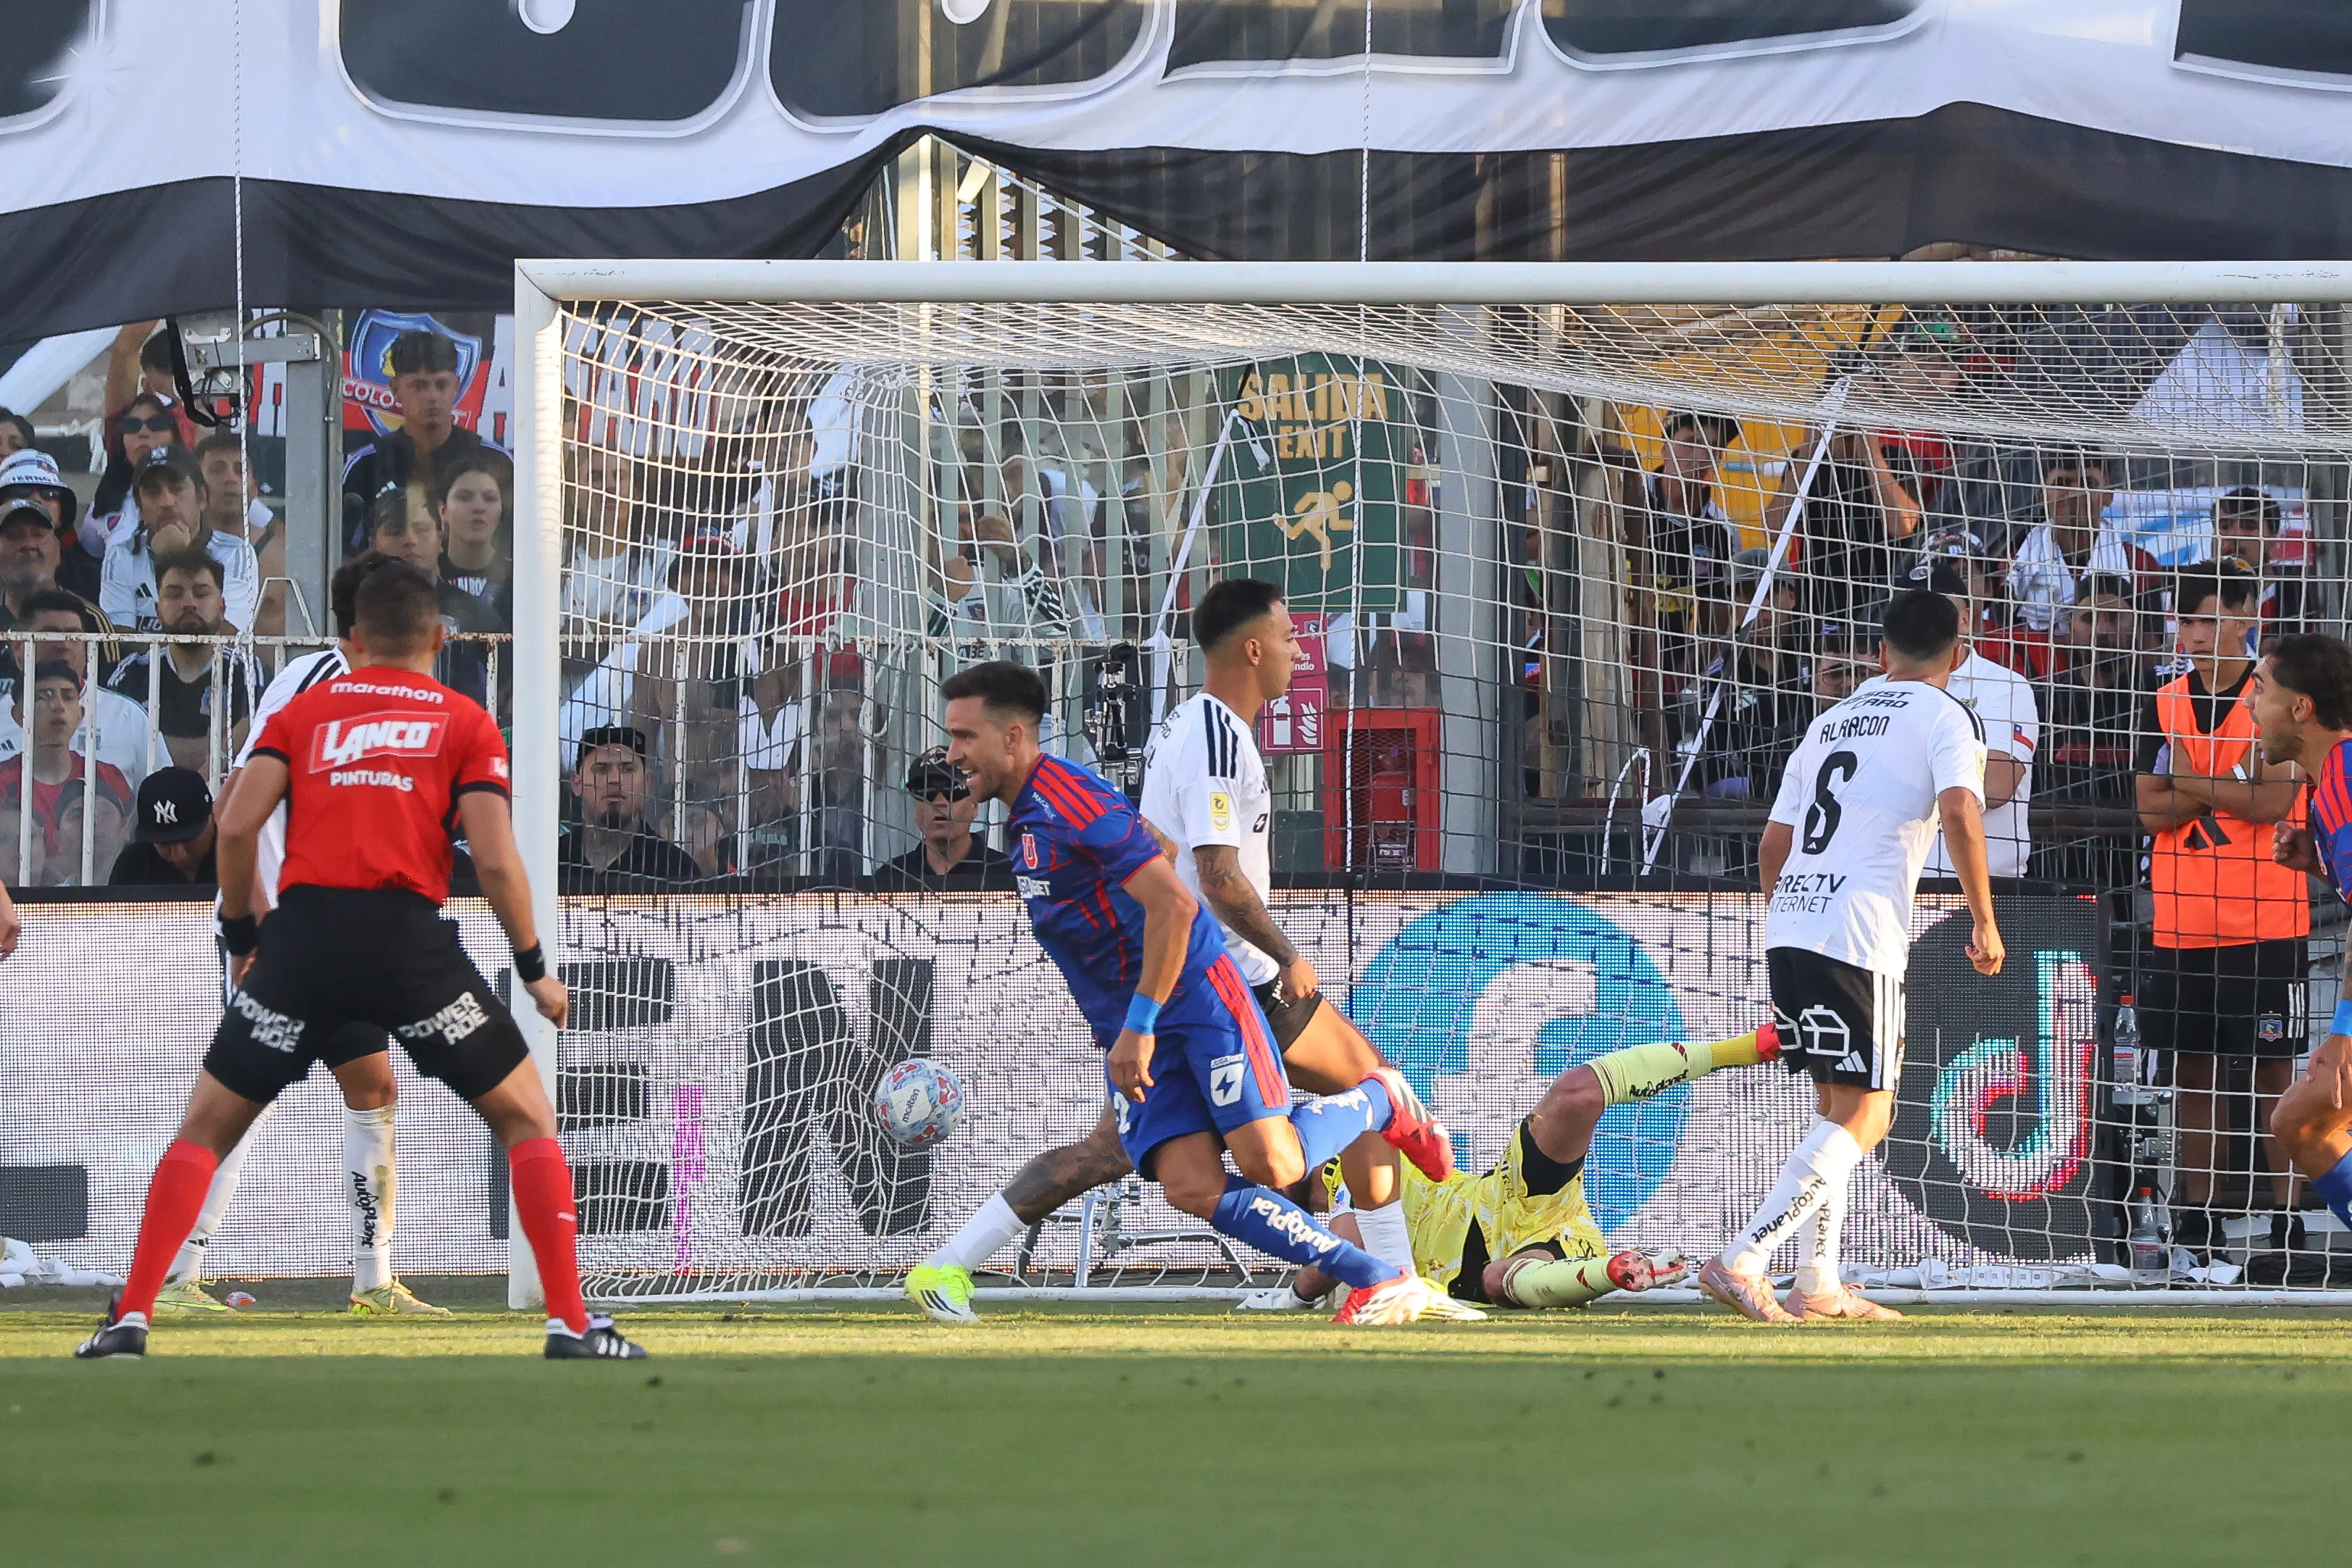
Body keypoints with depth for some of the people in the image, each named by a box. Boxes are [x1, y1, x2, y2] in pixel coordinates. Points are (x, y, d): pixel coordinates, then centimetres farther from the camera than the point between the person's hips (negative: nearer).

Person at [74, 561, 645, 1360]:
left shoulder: (303, 711, 16)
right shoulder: (466, 723, 11)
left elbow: (237, 824, 2)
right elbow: (494, 859, -1)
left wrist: (241, 936, 15)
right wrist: (534, 969, 11)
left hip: (304, 935, 1)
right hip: (411, 938, -1)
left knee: (206, 1130, 15)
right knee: (528, 1121, 14)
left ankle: (130, 1318, 4)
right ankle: (570, 1324, 4)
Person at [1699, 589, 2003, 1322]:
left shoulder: (1832, 720, 22)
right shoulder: (1946, 718, 2)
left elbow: (1773, 843, 23)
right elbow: (1959, 810, -16)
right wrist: (1984, 923, -8)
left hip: (1787, 928, 7)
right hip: (1859, 932, -7)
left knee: (1838, 1105, 18)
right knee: (1862, 1117, -5)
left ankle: (1818, 1285, 16)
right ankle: (1741, 1262, -17)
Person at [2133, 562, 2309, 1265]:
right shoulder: (2166, 704, 10)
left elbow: (2274, 800, -14)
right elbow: (2150, 808, 2)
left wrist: (2190, 783, -6)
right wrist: (2228, 788, -12)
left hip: (2263, 920, -5)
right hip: (2179, 918, 5)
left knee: (2272, 1067, -3)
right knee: (2191, 1062, 8)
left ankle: (2285, 1211, -2)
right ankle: (2194, 1211, 13)